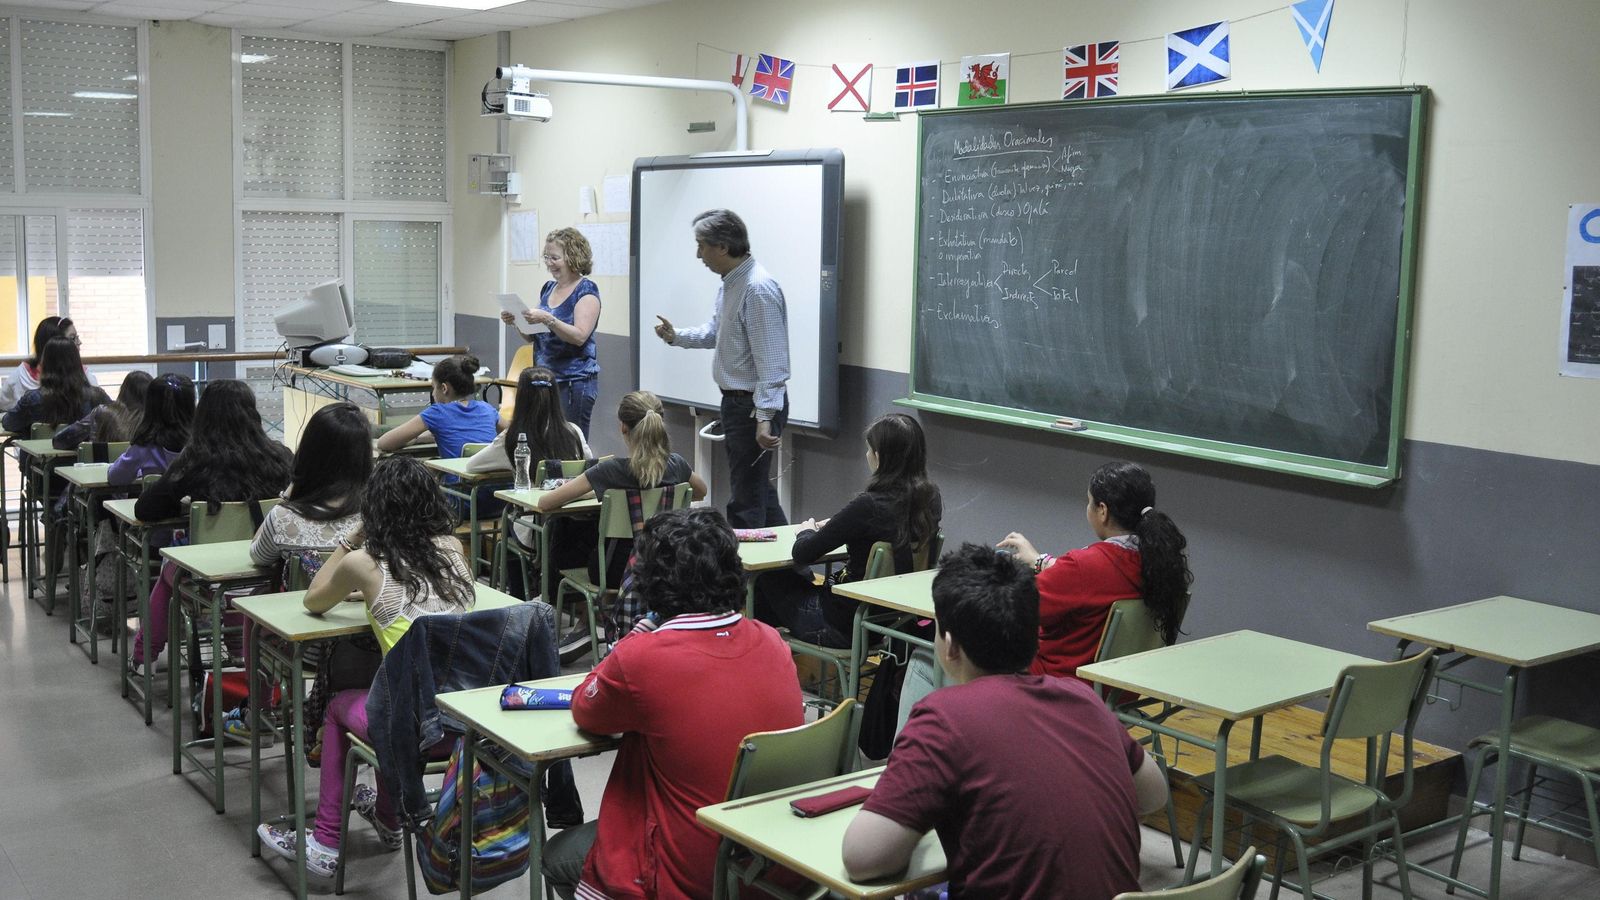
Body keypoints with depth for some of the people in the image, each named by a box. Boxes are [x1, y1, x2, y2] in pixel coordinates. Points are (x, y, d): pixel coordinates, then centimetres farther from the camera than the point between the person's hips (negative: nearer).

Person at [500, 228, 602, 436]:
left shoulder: (586, 291, -7)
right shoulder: (548, 288, 13)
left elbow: (580, 336, -20)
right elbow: (533, 337, 18)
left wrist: (548, 320, -31)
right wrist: (516, 322, -1)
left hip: (574, 381, -7)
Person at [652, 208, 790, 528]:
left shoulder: (758, 289, -22)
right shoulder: (729, 283, 9)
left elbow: (771, 360, -26)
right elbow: (715, 331, 24)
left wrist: (765, 417, -30)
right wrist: (677, 337, 8)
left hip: (755, 405, -11)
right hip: (736, 401, 11)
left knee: (747, 497, -2)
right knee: (757, 486, 21)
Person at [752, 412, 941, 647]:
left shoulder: (869, 505, -27)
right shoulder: (930, 498, -5)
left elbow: (802, 554, -18)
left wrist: (806, 532, 4)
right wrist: (835, 525, 13)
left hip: (848, 627, -7)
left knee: (769, 577, 17)